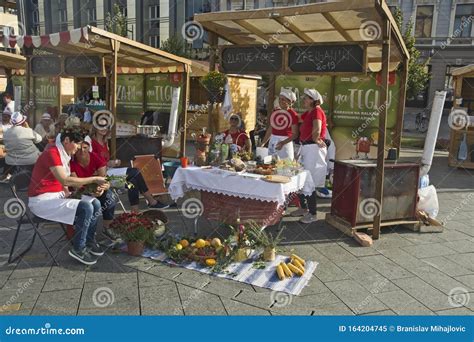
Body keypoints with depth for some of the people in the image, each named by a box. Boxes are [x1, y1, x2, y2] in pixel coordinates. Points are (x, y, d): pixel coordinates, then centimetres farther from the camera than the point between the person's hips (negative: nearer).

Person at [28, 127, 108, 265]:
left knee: (95, 204, -1)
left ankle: (89, 241, 13)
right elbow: (65, 180, -30)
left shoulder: (64, 154, 9)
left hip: (58, 195, 9)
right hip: (42, 200, -9)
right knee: (85, 208, -24)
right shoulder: (52, 153, -20)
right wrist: (94, 179, -25)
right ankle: (78, 249, -8)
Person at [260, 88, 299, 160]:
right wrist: (263, 143, 8)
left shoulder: (293, 114, -6)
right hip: (272, 142, 5)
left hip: (285, 143, -5)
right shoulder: (274, 113, 10)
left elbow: (295, 134, -9)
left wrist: (283, 143, -20)